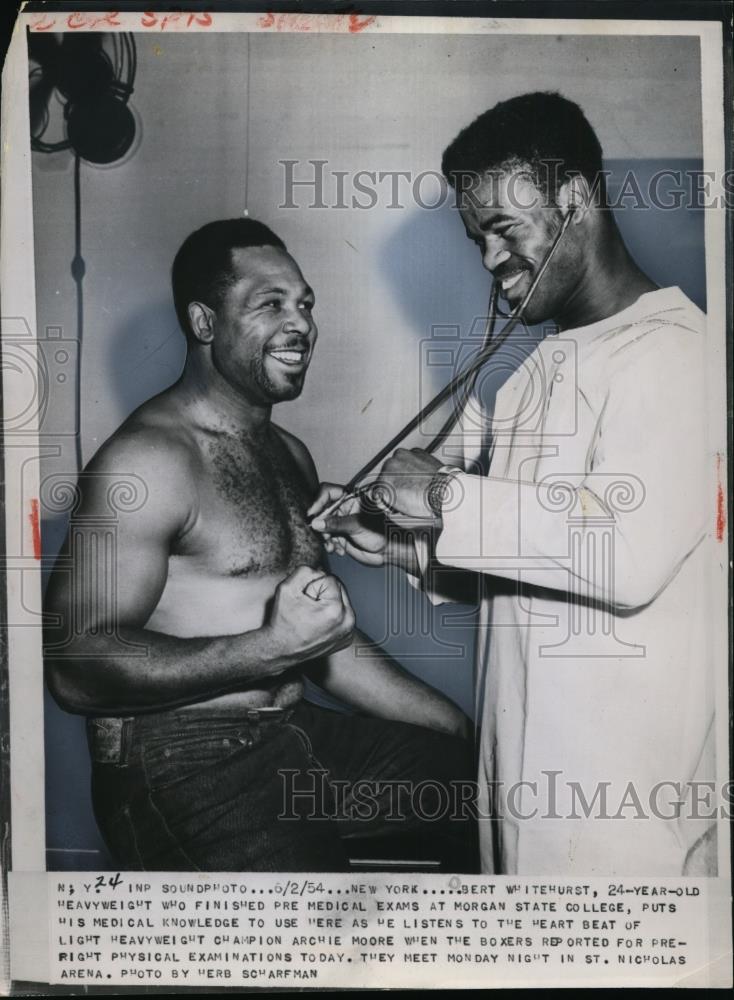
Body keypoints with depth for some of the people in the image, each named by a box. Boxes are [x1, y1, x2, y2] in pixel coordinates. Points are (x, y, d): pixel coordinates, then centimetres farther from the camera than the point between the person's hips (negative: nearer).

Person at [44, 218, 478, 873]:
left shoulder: (290, 455, 15)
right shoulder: (148, 460, -14)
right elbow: (77, 666, -20)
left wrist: (460, 727, 12)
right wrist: (273, 648, -25)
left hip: (296, 738, 8)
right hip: (178, 767, -7)